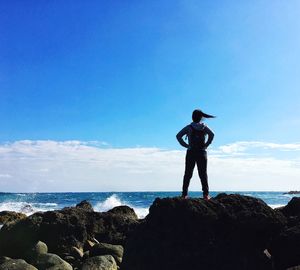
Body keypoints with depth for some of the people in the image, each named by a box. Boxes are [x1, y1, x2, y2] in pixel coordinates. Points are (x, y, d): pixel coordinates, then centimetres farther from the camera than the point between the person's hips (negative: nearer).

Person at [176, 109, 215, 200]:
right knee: (203, 174, 3)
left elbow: (178, 136, -6)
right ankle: (206, 194, -4)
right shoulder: (204, 127, 5)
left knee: (188, 174, 2)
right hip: (202, 152, 0)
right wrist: (206, 145, -4)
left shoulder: (188, 127, 4)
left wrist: (186, 145, -2)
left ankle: (184, 194, -1)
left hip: (191, 153, 0)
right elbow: (212, 134, -13)